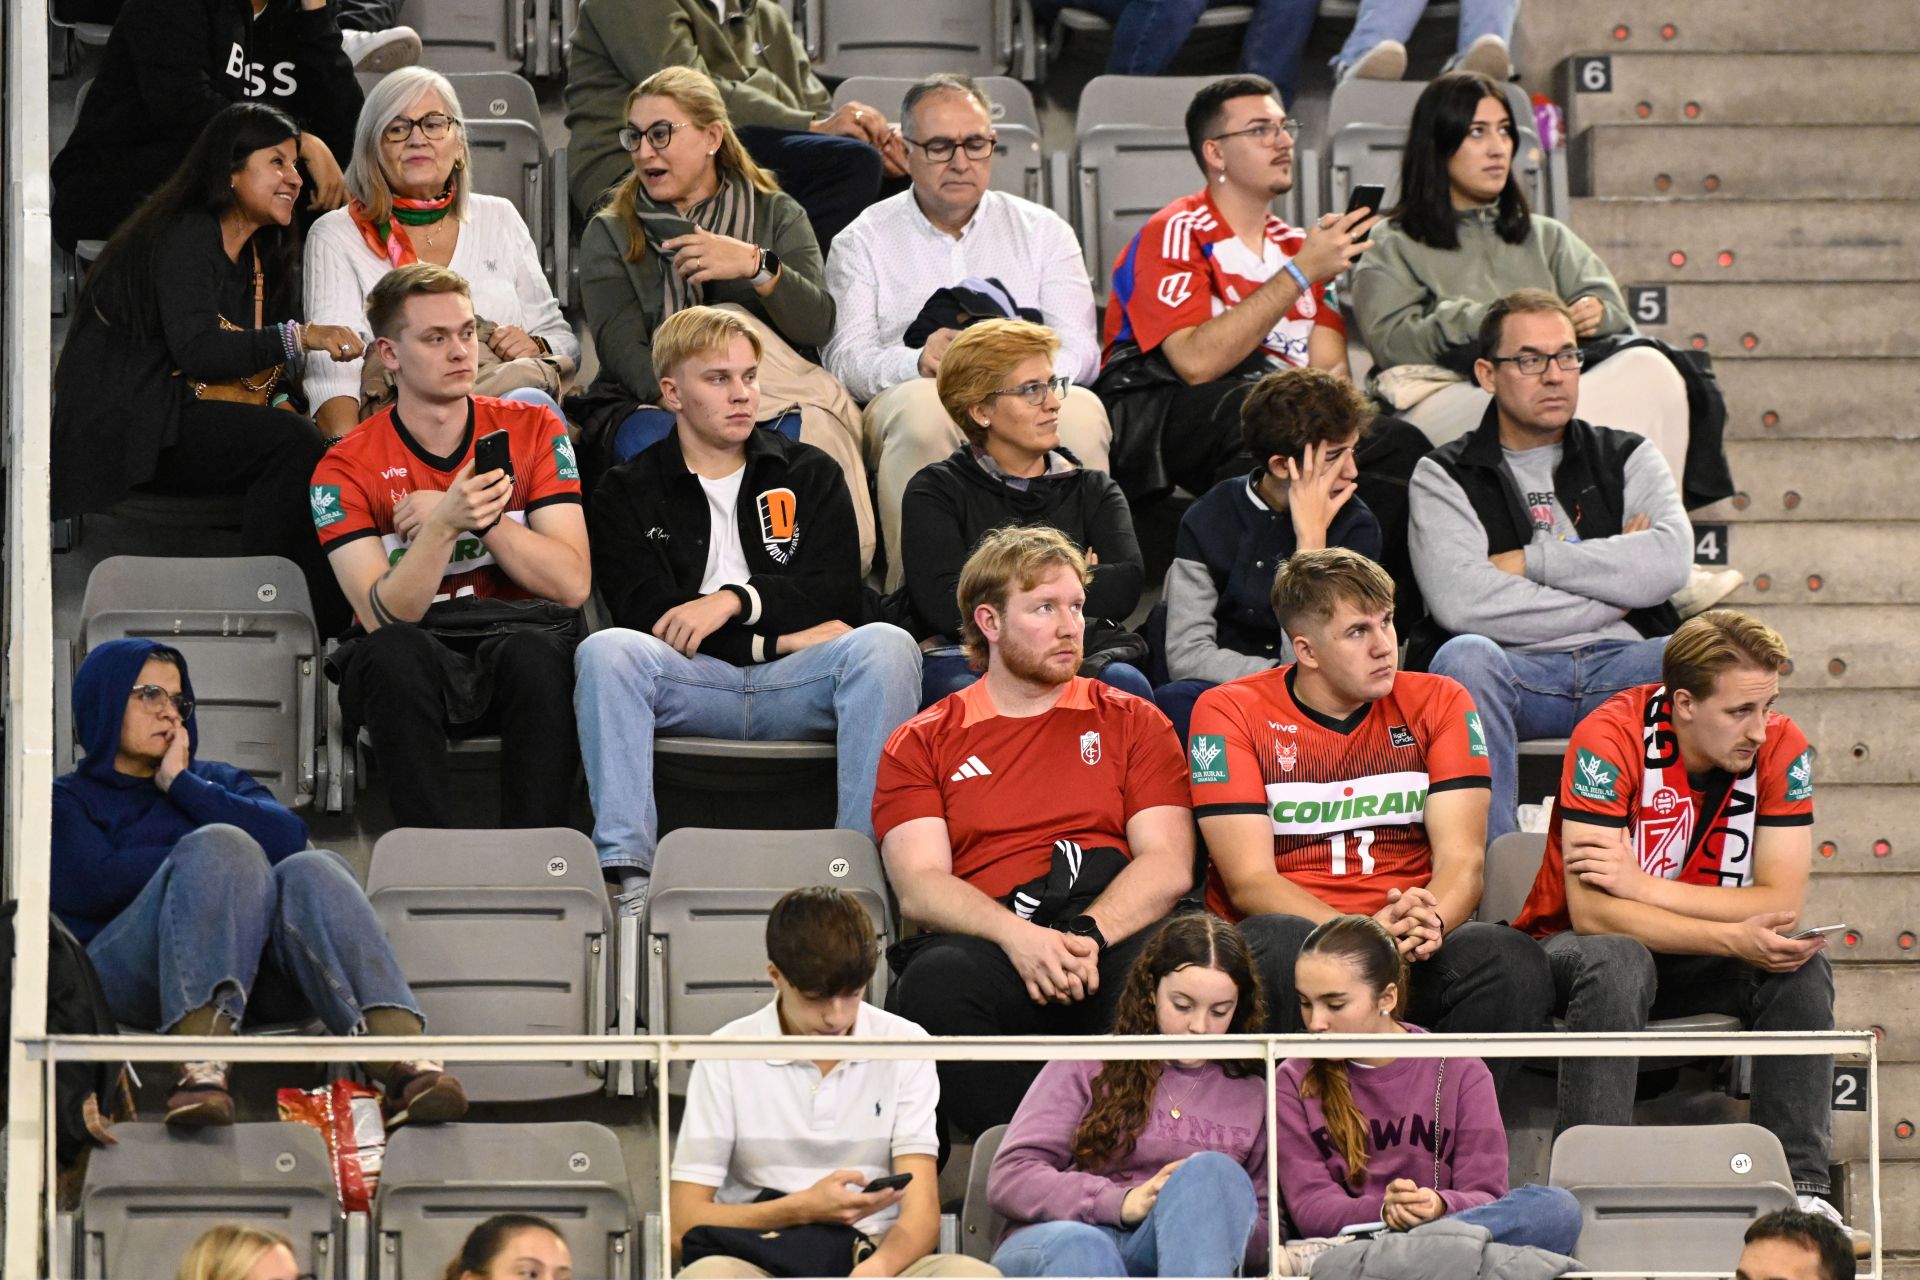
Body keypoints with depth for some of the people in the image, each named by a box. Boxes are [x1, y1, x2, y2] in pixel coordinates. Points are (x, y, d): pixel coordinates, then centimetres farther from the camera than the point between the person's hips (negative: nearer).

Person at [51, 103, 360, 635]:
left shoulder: (262, 254, 18)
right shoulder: (184, 237, -9)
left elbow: (258, 369, 18)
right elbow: (195, 350, -23)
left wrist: (283, 401, -5)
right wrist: (298, 336, -29)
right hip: (133, 428, -8)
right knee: (289, 442, -30)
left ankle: (328, 624, -22)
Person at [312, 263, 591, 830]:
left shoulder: (531, 431, 6)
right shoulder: (347, 469, 1)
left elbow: (572, 584, -3)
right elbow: (383, 616, -12)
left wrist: (483, 520, -15)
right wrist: (445, 524, -26)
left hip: (518, 652, 1)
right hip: (412, 670, -1)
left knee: (534, 650, -35)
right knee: (397, 651, -36)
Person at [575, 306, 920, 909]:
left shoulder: (810, 475, 21)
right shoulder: (628, 492, 16)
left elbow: (836, 597, 6)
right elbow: (646, 612, 0)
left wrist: (735, 600, -10)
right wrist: (783, 637, -6)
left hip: (795, 682, 1)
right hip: (691, 685, -1)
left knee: (885, 645, -30)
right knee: (605, 651, -32)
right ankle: (626, 872, -41)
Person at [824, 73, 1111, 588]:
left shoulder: (1044, 231, 20)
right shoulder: (864, 241, 17)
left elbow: (1079, 350, 7)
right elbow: (845, 359, 1)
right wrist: (918, 361, -22)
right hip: (909, 398, -1)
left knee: (1081, 411, -34)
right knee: (924, 407, -38)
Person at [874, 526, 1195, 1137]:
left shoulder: (1132, 721, 22)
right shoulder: (922, 743, 19)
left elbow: (1169, 865, 9)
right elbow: (918, 886, 4)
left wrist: (1088, 936, -13)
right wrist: (1016, 935, -17)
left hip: (1115, 933, 1)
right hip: (987, 944, 0)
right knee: (934, 983, -37)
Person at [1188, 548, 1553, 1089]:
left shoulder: (1438, 703, 11)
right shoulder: (1230, 713, 2)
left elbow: (1462, 858, 1)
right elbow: (1249, 880, -6)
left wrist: (1429, 919, -24)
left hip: (1410, 945, 2)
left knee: (1510, 961, -30)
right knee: (1275, 945, -39)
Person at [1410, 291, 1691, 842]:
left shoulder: (1628, 458, 20)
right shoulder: (1444, 476, 12)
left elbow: (1669, 563, -1)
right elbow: (1458, 600, -8)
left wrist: (1531, 561, -2)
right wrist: (1610, 597, -1)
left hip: (1621, 668, 2)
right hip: (1513, 670, -2)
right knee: (1465, 656, -36)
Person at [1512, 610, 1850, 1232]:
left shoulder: (1781, 748, -12)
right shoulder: (1610, 739, -24)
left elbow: (1783, 901, -17)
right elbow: (1591, 912, -30)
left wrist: (1644, 886, -28)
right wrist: (1733, 939, -38)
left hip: (1695, 963, 4)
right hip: (1578, 946, -4)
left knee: (1802, 966, -24)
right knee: (1617, 964, -37)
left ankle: (1799, 1185, -22)